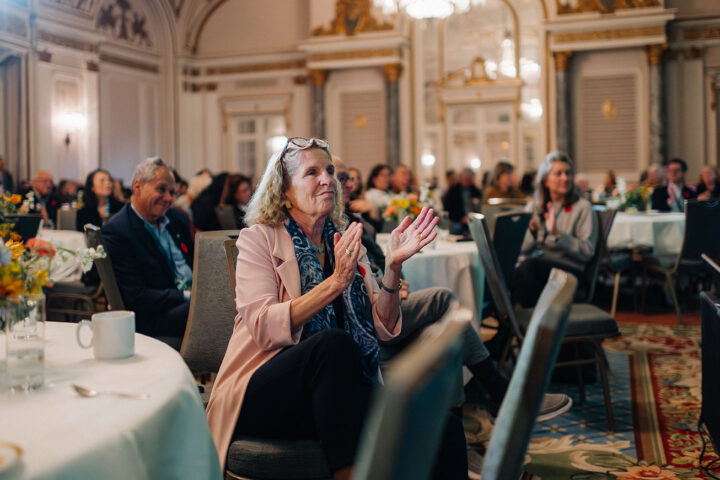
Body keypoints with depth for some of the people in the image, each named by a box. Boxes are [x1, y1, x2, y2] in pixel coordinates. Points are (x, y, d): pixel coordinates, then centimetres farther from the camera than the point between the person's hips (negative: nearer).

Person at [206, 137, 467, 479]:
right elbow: (264, 328, -14)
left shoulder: (345, 243, 16)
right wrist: (334, 283, -21)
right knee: (334, 342, -36)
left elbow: (383, 329, 7)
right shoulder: (259, 239, 3)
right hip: (265, 397, -4)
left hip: (340, 394, 4)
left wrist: (393, 267, -8)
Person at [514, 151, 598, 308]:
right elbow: (525, 250, 17)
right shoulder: (537, 208, 18)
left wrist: (557, 234, -17)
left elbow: (587, 252, -6)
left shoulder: (583, 207, 4)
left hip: (570, 271, -4)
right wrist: (532, 231, -4)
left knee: (530, 265, -35)